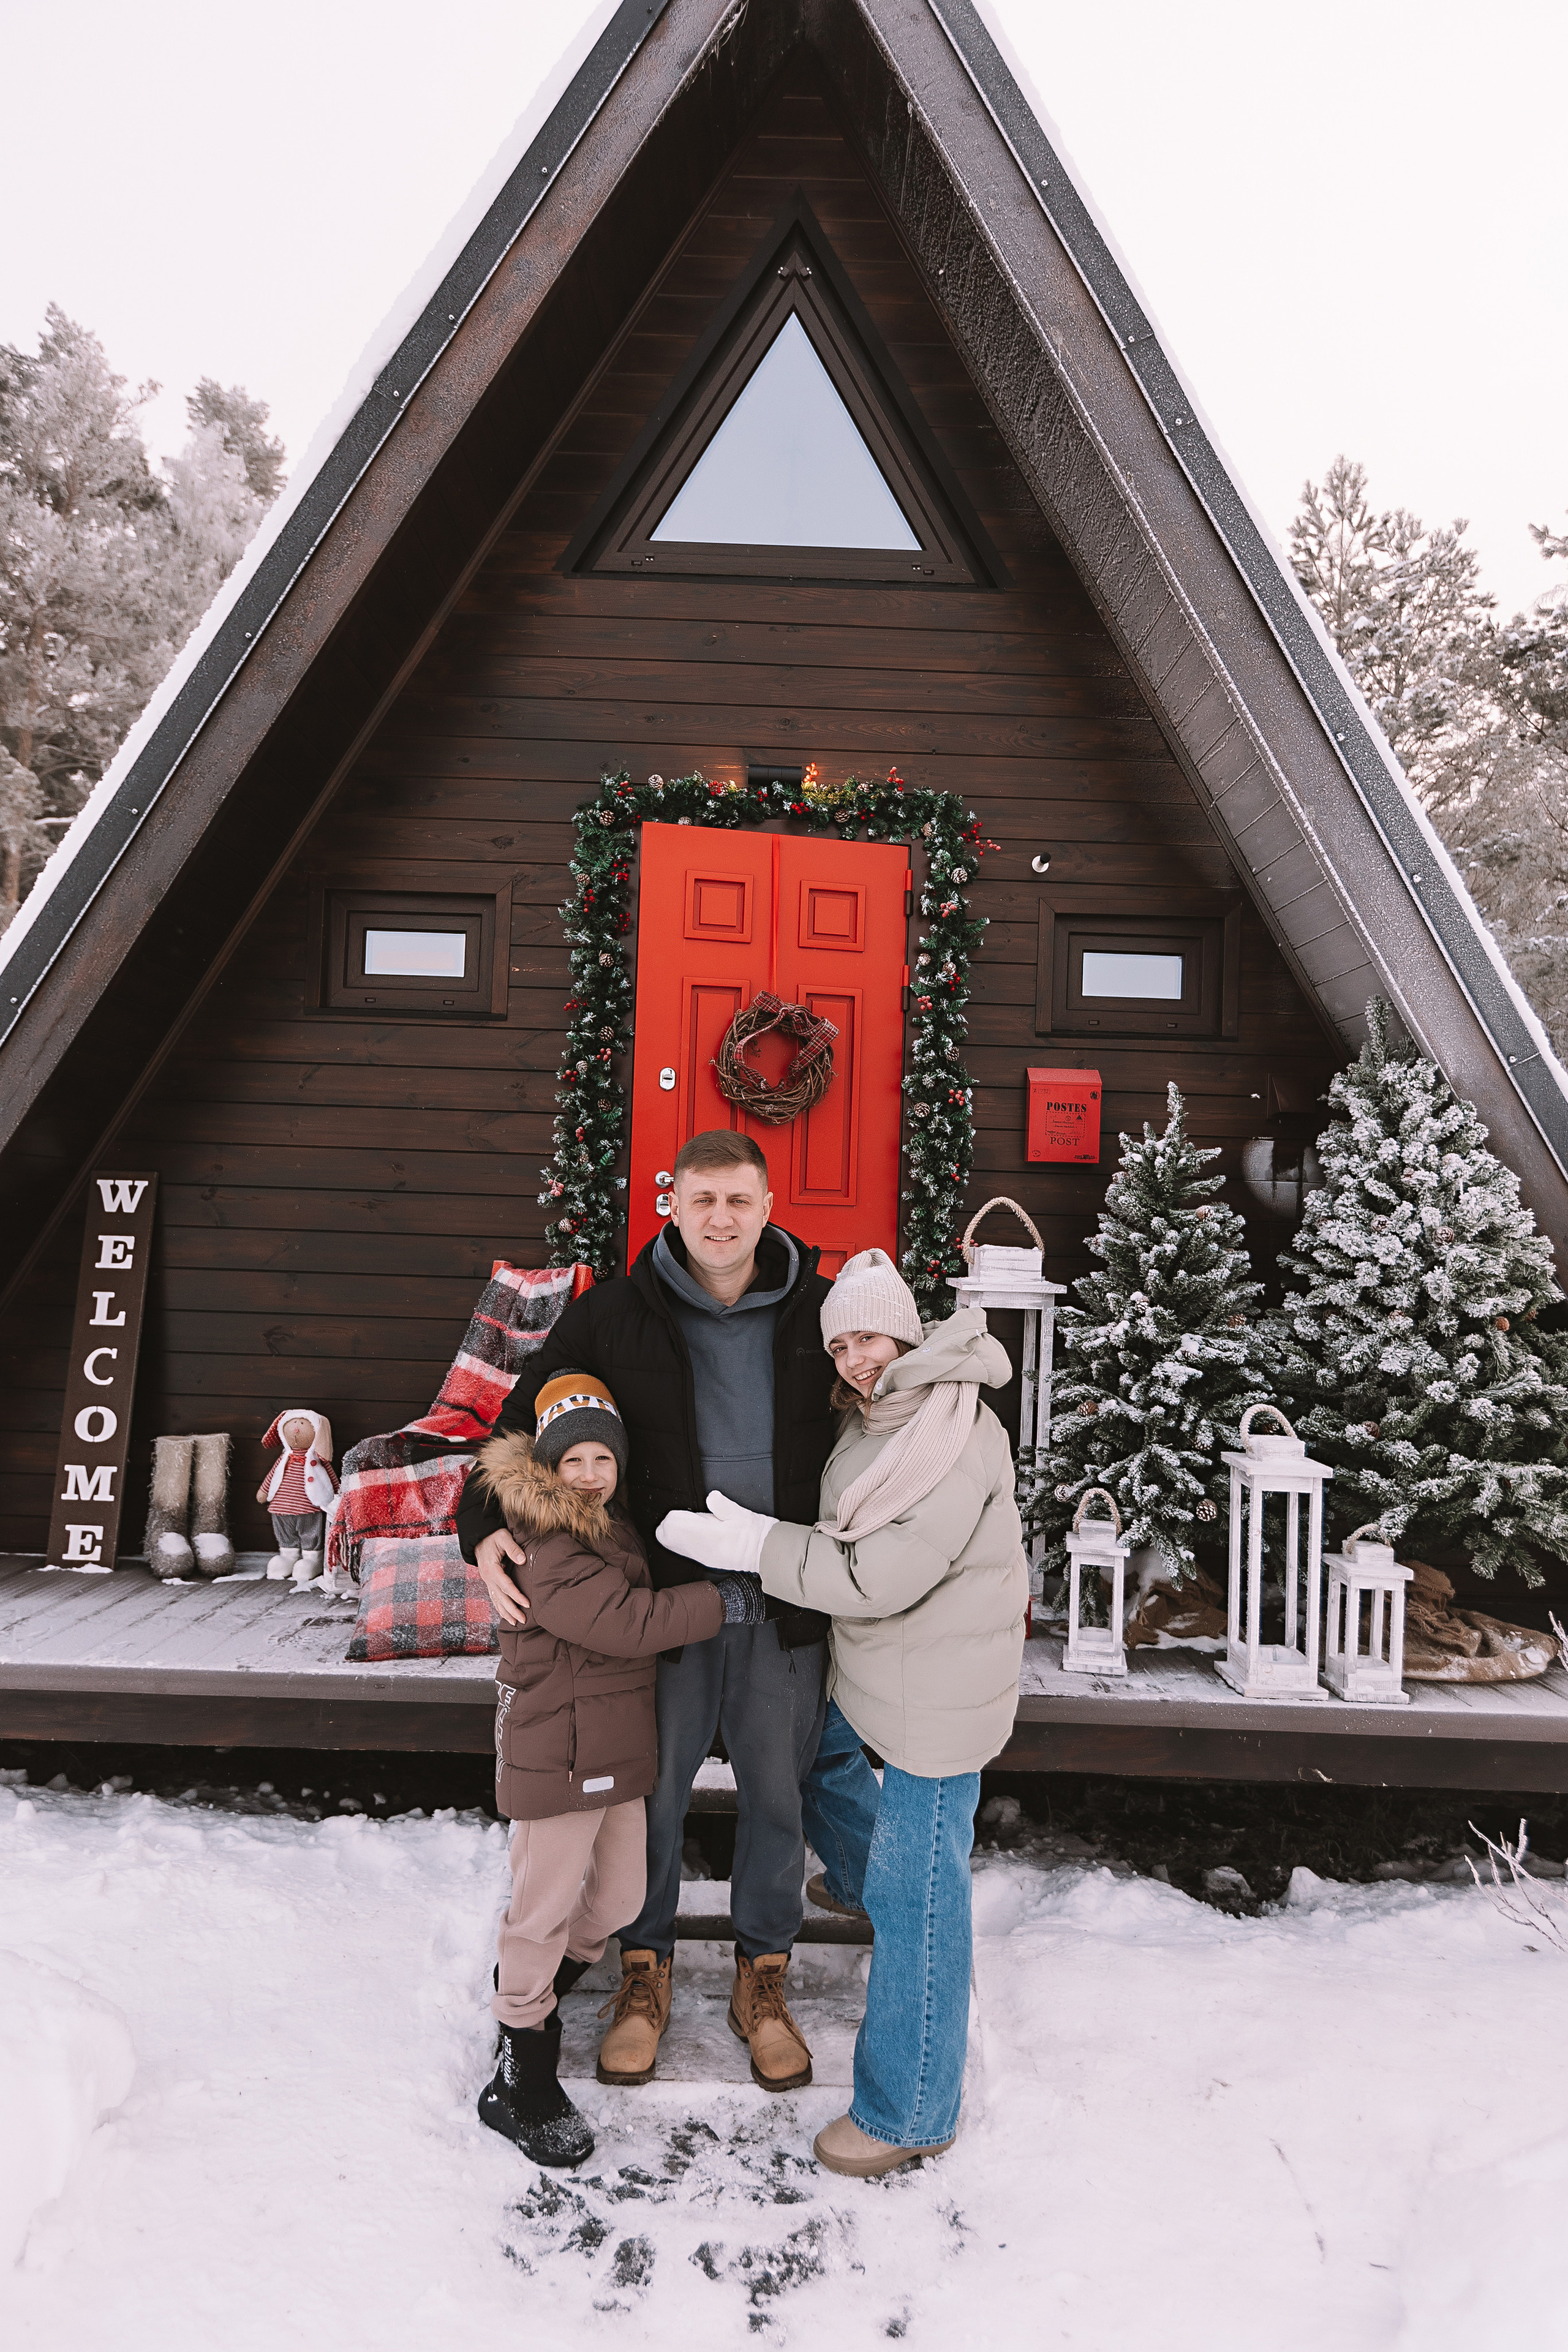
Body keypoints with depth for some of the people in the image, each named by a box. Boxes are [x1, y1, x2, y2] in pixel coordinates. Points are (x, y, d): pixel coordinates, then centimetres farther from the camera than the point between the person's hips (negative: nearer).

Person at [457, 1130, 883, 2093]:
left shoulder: (819, 1312, -2)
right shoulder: (614, 1317, -5)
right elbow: (522, 1425, 0)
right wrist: (487, 1526, -17)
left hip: (785, 1608, 1)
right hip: (664, 1597, -1)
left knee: (778, 1795, 15)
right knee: (652, 1790, 14)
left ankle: (764, 1977, 38)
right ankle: (646, 1969, 39)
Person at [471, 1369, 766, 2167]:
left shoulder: (615, 1527, 9)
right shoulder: (547, 1554, -22)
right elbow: (626, 1621, -28)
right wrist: (722, 1602, -22)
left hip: (617, 1749, 9)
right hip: (556, 1755, -9)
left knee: (616, 1899, 17)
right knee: (545, 1907, 3)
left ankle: (524, 1994, 39)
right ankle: (520, 2080, 18)